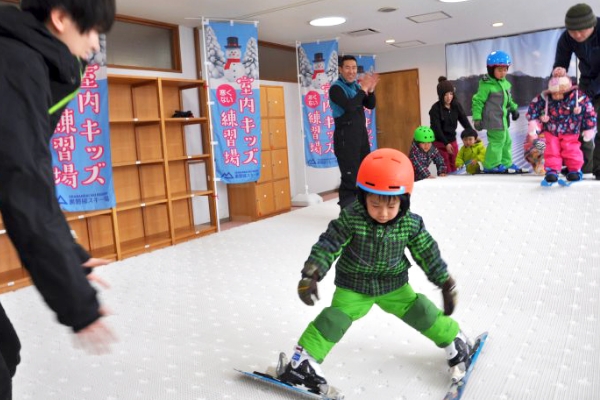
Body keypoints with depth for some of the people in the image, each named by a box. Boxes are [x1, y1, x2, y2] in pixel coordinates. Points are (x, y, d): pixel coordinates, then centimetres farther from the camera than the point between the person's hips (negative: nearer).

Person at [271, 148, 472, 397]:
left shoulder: (411, 224, -18)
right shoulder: (350, 219, -26)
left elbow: (428, 253, -6)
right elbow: (327, 245, -22)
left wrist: (446, 283, -2)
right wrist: (311, 274, -32)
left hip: (393, 283, 2)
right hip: (354, 285, -2)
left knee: (420, 311, 5)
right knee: (334, 319, -11)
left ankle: (455, 341, 32)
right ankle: (303, 361, 1)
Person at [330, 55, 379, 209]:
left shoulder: (356, 86, 13)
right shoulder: (336, 88, -10)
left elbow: (370, 105, 11)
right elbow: (349, 106, -26)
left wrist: (370, 90, -5)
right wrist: (363, 89, -19)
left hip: (361, 133, 8)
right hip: (345, 136, -8)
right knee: (349, 176, -10)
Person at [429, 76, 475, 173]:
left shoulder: (456, 105, 2)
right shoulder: (435, 108, -13)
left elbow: (465, 121, 0)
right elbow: (436, 128, -17)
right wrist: (446, 144, -25)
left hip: (452, 141, 5)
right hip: (440, 143, -5)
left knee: (454, 169, 9)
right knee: (446, 171, -5)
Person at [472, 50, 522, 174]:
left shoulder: (505, 83, 10)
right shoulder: (487, 85, -16)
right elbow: (478, 101, -16)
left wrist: (514, 108, 11)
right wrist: (477, 118, -18)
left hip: (502, 119, 9)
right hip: (494, 120, -9)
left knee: (506, 141, 16)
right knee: (497, 141, -6)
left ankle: (506, 163, 29)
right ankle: (491, 166, 6)